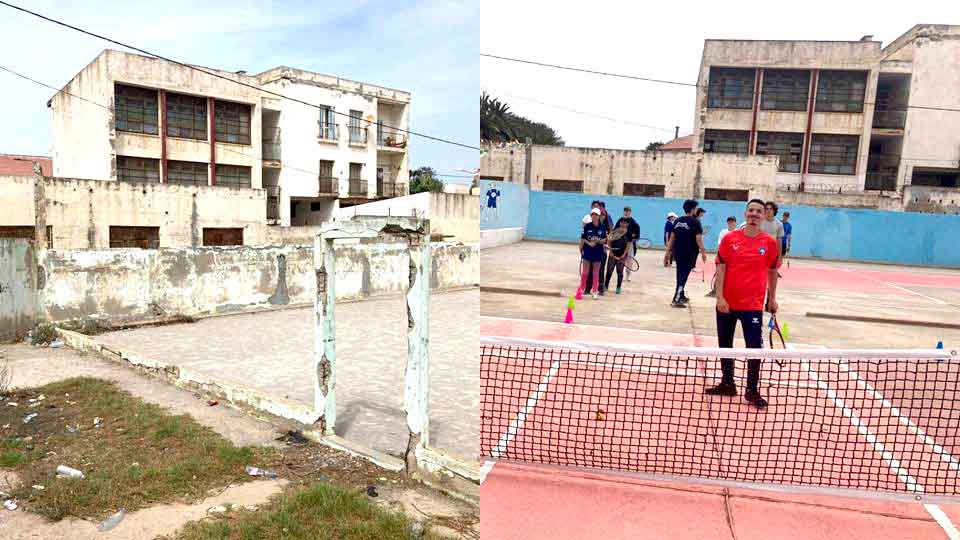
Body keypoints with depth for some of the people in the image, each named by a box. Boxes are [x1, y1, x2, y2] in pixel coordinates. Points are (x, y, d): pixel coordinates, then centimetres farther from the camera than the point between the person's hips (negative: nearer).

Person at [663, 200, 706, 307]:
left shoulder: (677, 221, 8)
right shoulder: (695, 222, -9)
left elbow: (672, 238, 10)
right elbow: (698, 239, -14)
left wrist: (668, 252, 13)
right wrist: (703, 252, -5)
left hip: (678, 252, 6)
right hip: (690, 253, -6)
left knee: (680, 274, 18)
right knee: (684, 275, -3)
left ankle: (681, 296, 31)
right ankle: (676, 299, -8)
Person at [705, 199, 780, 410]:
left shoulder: (769, 242, 0)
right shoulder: (729, 238, -1)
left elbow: (772, 271, 10)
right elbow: (721, 268, -3)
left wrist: (772, 298, 12)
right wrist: (719, 297, -10)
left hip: (753, 305, -1)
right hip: (726, 303, 2)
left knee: (754, 347, -3)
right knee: (725, 345, 13)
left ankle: (752, 391, 11)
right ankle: (727, 384, 29)